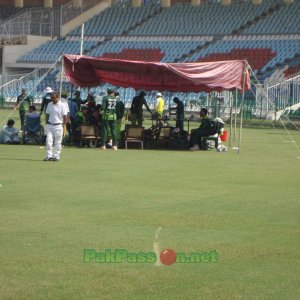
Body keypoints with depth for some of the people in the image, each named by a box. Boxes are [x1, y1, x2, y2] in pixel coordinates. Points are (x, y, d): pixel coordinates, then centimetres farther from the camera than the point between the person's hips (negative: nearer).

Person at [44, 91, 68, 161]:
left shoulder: (62, 106, -6)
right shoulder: (49, 105, 7)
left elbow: (65, 117, -4)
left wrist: (62, 125, -7)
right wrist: (47, 124, 7)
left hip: (58, 126, -4)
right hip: (49, 125, 4)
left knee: (57, 142, 2)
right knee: (48, 141, -5)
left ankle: (56, 156, 9)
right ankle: (49, 156, 0)